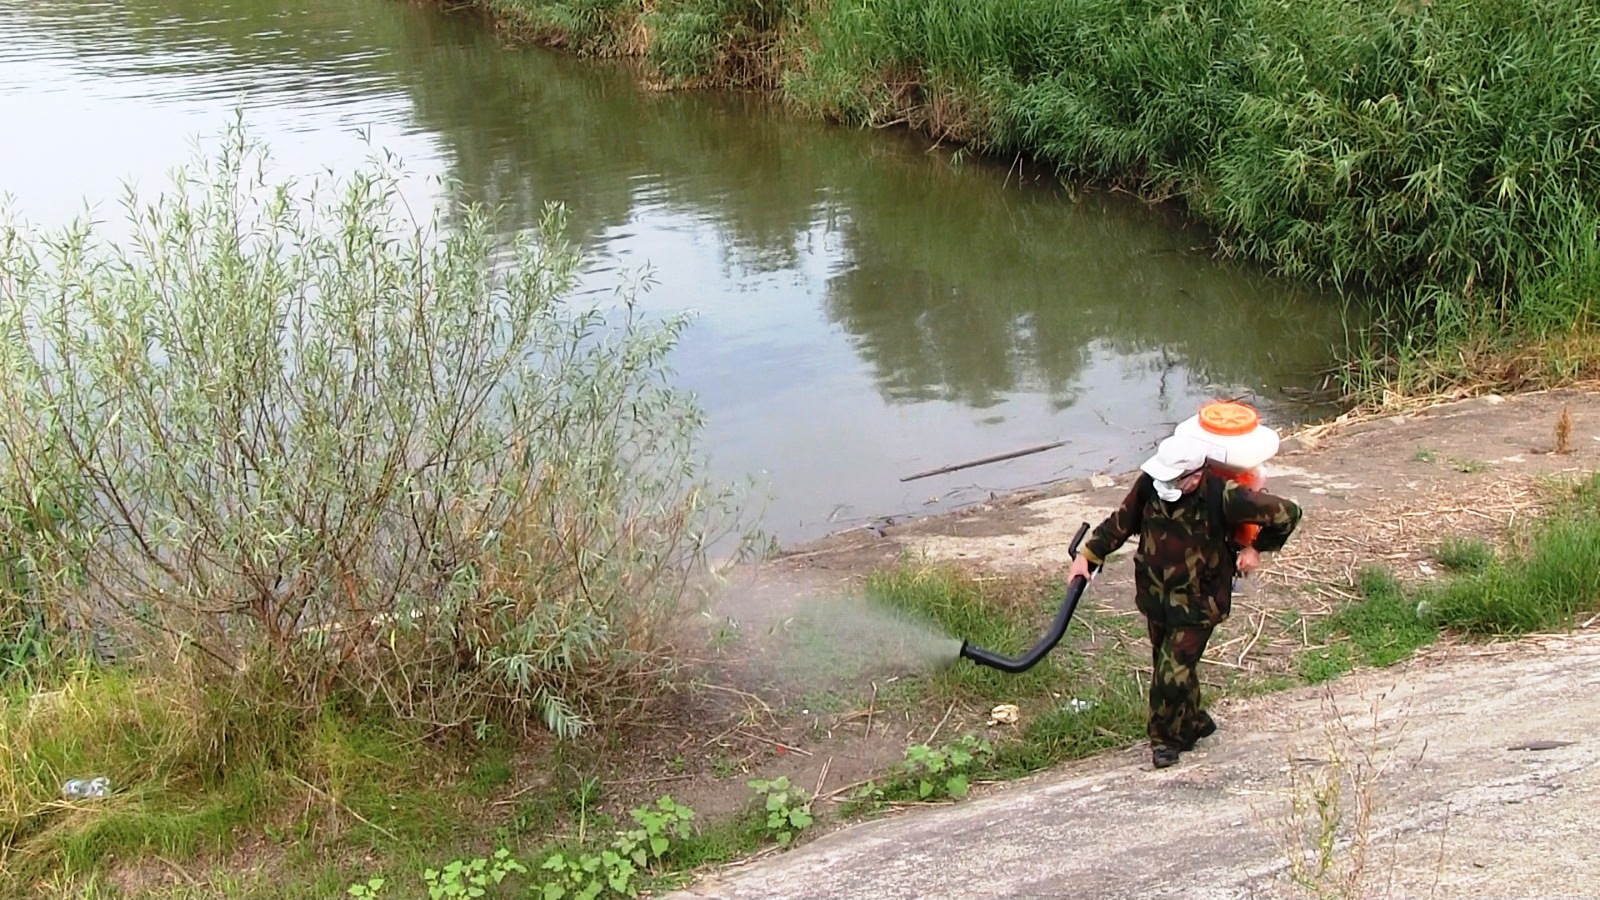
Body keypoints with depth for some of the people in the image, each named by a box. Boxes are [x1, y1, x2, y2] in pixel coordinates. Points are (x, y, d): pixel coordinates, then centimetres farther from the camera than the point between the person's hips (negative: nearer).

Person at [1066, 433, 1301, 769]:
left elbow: (1286, 514, -14)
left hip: (1197, 603, -5)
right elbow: (1122, 522, 2)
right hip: (1155, 597, 5)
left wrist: (1257, 549, -6)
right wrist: (1088, 555, -4)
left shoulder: (1223, 496, -27)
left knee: (1172, 673, -4)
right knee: (1174, 665, 19)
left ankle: (1166, 738, 20)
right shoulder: (1150, 484, -15)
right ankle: (1193, 723, 44)